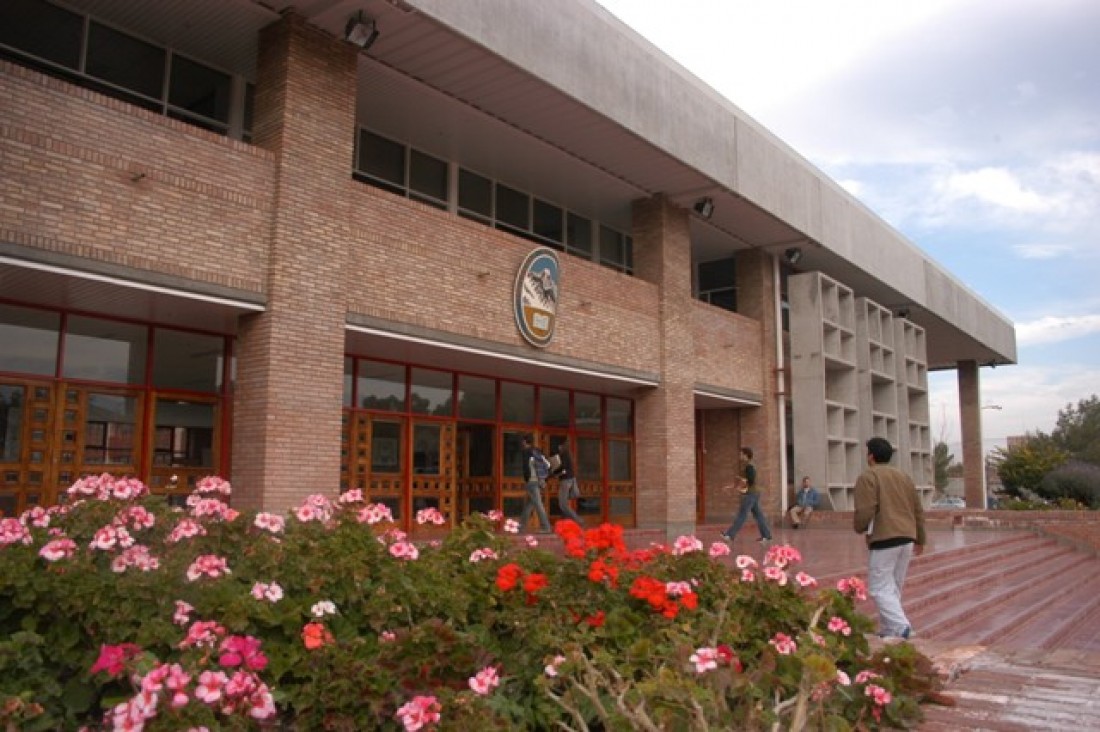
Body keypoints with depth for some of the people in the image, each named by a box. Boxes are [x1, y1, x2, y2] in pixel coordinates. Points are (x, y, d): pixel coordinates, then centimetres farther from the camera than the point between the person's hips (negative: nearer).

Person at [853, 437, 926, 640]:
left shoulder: (868, 477, -7)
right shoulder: (904, 477, 15)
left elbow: (865, 511, -17)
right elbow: (918, 511, 19)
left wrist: (858, 527, 3)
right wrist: (920, 539, 27)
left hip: (883, 540, -7)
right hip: (907, 539, 7)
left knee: (880, 588, -3)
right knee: (893, 588, 14)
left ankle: (900, 626, -19)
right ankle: (888, 631, 18)